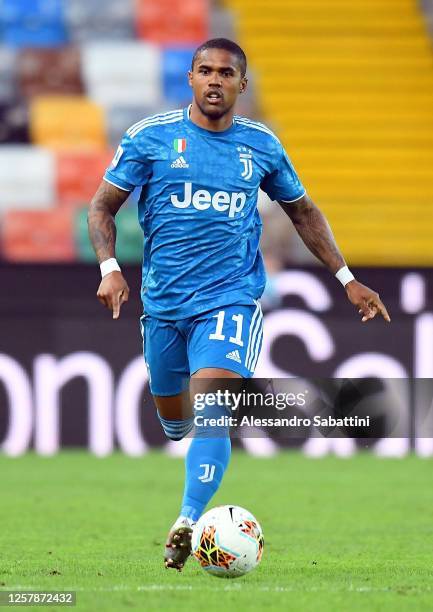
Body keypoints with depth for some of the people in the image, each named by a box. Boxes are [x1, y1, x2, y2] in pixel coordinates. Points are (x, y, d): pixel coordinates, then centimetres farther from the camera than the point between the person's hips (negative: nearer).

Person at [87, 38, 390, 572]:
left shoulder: (261, 146, 4)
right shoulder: (151, 137, -1)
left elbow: (302, 212, 18)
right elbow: (102, 207, 1)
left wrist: (347, 279, 14)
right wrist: (110, 268, -16)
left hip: (231, 297, -1)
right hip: (163, 301, 1)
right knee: (172, 416, 14)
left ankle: (188, 524, -28)